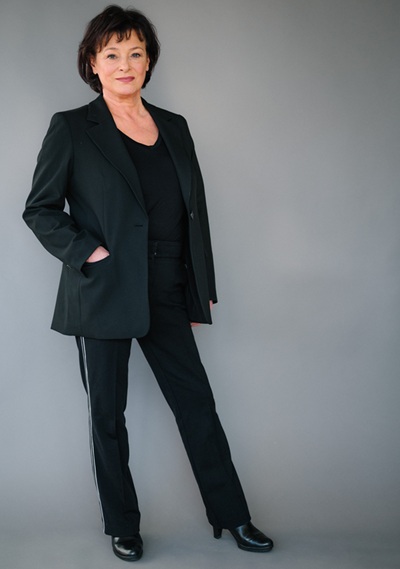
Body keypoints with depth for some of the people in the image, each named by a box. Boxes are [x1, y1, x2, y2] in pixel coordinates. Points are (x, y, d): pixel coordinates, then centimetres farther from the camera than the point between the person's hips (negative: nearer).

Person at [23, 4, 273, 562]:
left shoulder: (174, 127, 10)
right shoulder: (72, 128, -2)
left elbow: (195, 212, 12)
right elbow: (40, 208, 0)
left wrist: (204, 289, 11)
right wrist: (85, 252, -14)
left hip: (168, 293, 4)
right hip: (105, 292, -3)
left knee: (197, 402, 10)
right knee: (108, 416, 8)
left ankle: (232, 516, 25)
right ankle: (122, 527, 26)